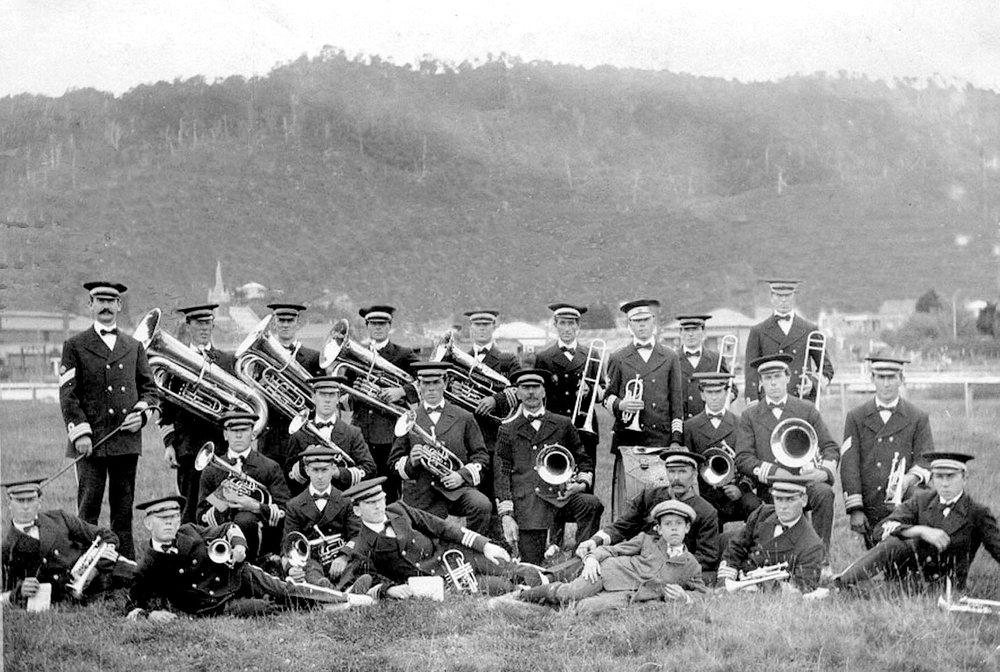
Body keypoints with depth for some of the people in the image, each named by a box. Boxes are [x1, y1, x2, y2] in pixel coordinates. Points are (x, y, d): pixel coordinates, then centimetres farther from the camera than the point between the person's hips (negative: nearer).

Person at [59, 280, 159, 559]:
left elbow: (150, 388, 19)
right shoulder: (75, 346, 5)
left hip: (127, 439, 3)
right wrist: (80, 431, -11)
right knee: (88, 508, -5)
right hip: (91, 441, -3)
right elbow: (68, 394, -1)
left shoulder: (134, 347, 17)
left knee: (124, 510, 7)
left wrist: (142, 412, -1)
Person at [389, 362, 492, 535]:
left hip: (457, 488, 0)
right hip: (422, 498, 1)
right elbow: (394, 461, 12)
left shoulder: (464, 418, 9)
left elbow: (480, 456, 8)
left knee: (481, 506, -29)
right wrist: (410, 462, -11)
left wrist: (462, 475, -10)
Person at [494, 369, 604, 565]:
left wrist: (582, 483, -1)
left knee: (592, 505, -31)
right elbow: (501, 474, 8)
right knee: (531, 569, -10)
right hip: (527, 507, -1)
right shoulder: (508, 429, 13)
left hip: (562, 497, 1)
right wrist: (506, 515, -2)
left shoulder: (562, 425, 17)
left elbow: (584, 461, 22)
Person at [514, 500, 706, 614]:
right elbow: (611, 550, 12)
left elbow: (701, 593, 18)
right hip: (611, 572, 1)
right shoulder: (646, 541, 13)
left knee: (585, 608, -29)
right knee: (569, 594, -19)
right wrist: (593, 558, -9)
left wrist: (684, 597, -6)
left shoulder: (691, 566, 12)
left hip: (627, 596, -1)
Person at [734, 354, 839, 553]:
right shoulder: (749, 416, 13)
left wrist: (825, 471, -11)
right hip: (769, 490, -1)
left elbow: (831, 447, 11)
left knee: (824, 492, -32)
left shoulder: (807, 410, 15)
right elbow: (743, 459, 2)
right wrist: (772, 472, -14)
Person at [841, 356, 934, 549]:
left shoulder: (919, 418, 9)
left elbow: (926, 460, 1)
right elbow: (849, 465, 3)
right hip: (871, 509, 1)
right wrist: (855, 509, -6)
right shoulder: (856, 417, 9)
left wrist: (908, 479, -23)